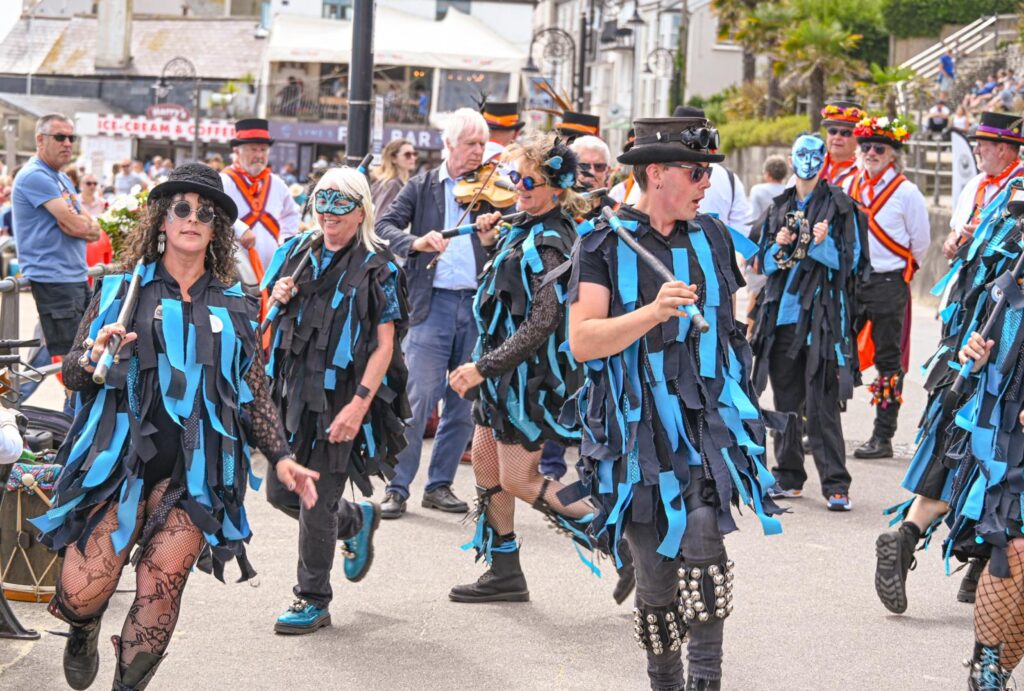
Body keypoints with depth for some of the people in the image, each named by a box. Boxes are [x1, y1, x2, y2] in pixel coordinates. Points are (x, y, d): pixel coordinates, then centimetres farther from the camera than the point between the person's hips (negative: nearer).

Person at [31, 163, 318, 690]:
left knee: (159, 596, -7)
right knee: (81, 593, -10)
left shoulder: (234, 308, 13)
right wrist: (94, 357, -16)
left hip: (194, 470, 1)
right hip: (121, 460, -1)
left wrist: (280, 457, 7)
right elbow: (71, 374, 6)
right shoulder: (121, 292, 7)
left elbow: (255, 394, 18)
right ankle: (83, 631, 26)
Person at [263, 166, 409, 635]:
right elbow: (274, 318, 24)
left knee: (317, 501, -5)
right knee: (281, 492, 10)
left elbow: (384, 346, -10)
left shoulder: (376, 269, -6)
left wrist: (359, 405, -20)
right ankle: (356, 521, 38)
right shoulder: (298, 253, 10)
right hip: (292, 390, 6)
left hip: (341, 398, -6)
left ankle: (313, 600, 10)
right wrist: (278, 298, -1)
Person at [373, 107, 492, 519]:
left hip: (478, 305, 2)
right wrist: (416, 242, -20)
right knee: (419, 398, -6)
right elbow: (386, 225, -2)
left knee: (465, 403, 7)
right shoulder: (423, 187, 8)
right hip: (433, 303, -2)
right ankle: (397, 488, 1)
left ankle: (440, 484, 20)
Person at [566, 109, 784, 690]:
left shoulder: (713, 238, 9)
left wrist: (737, 406, 23)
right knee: (655, 577, 6)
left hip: (707, 427, 1)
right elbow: (582, 341, -13)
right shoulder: (604, 245, -3)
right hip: (639, 435, -1)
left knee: (701, 540, -21)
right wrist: (654, 311, -26)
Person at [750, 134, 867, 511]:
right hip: (782, 314, 5)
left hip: (823, 317, -5)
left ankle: (835, 484, -6)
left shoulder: (840, 205, 1)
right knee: (785, 401, 9)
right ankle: (788, 477, 18)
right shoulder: (779, 207, 16)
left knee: (822, 405, -9)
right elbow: (765, 262, 17)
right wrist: (779, 247, -3)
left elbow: (850, 261, -3)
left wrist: (823, 244, -19)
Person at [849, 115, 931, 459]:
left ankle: (883, 438, 6)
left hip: (889, 283, -5)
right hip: (850, 280, 5)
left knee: (888, 362, 2)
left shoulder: (907, 192, -6)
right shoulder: (850, 188, 8)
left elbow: (920, 241, 1)